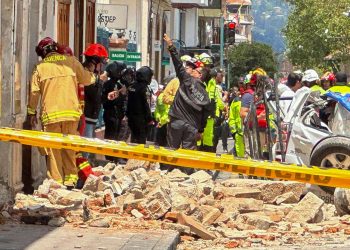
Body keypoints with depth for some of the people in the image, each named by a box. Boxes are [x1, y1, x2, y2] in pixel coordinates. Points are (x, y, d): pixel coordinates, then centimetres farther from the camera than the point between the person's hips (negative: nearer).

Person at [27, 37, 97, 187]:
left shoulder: (40, 67, 2)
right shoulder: (71, 61, 4)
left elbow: (34, 92, 3)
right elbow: (87, 79, 11)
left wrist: (32, 112, 13)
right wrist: (93, 72, 33)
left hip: (50, 114, -2)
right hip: (71, 112, 2)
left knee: (54, 149, 4)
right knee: (69, 147, 11)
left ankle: (56, 181, 2)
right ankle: (70, 179, 9)